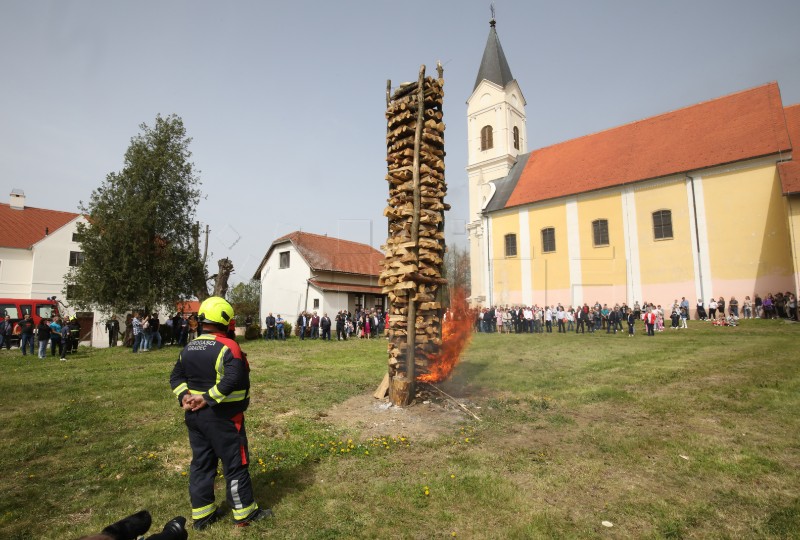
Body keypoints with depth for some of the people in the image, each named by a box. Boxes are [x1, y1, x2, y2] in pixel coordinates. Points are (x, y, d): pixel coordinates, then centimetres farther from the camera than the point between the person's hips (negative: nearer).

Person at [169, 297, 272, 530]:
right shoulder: (228, 347, -19)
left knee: (201, 463, 19)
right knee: (235, 464, 7)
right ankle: (244, 513, 20)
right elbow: (232, 380, -30)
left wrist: (185, 396, -3)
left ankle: (202, 514, 30)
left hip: (194, 415, 8)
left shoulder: (188, 348, 7)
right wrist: (208, 398, -22)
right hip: (222, 417, -7)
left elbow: (176, 377, 9)